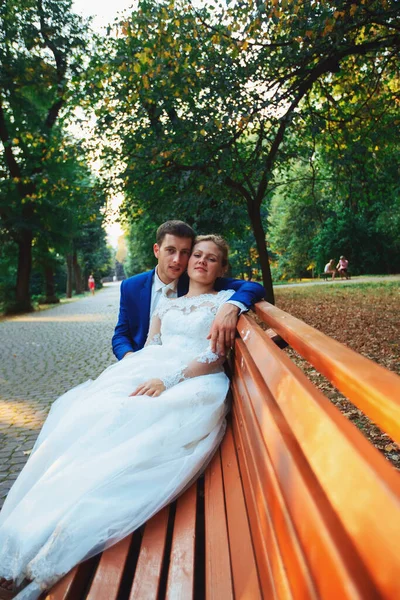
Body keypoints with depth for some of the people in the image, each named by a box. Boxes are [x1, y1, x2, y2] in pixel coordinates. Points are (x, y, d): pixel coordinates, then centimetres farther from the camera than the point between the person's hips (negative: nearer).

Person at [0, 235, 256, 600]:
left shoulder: (225, 300, 12)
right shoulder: (166, 303, 27)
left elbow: (215, 356, -2)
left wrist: (168, 379, -16)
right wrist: (120, 376, -1)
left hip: (194, 385, -5)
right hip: (146, 377, 5)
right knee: (84, 417, -24)